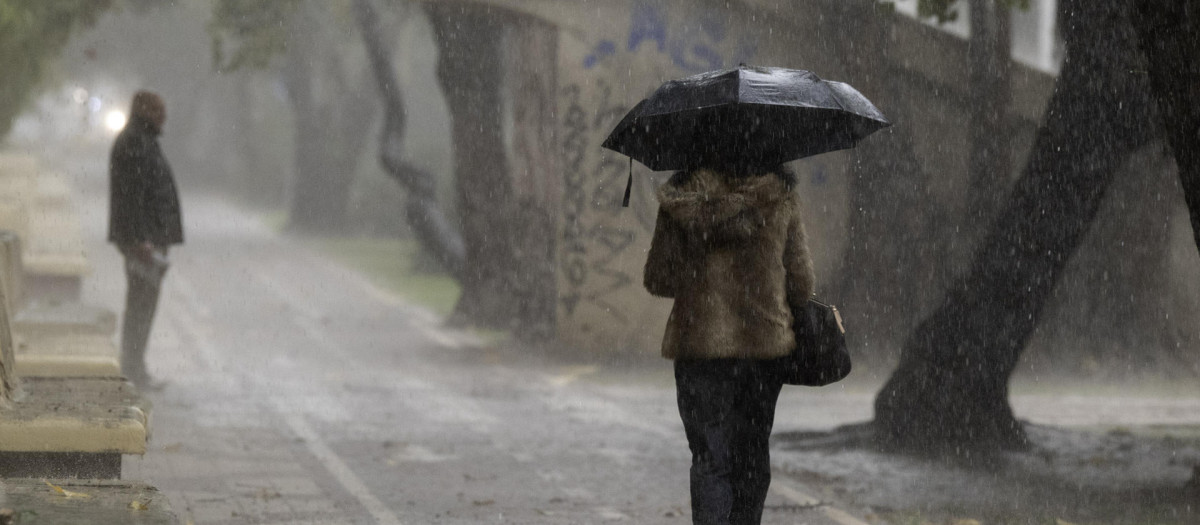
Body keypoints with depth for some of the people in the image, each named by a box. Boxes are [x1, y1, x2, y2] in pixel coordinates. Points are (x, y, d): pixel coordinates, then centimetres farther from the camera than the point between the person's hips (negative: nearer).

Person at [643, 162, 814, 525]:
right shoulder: (781, 197, -1)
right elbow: (802, 284, 2)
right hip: (765, 344, 1)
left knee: (709, 461, -1)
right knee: (752, 458, 14)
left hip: (700, 344, -1)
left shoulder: (682, 196, -4)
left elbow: (657, 280, -2)